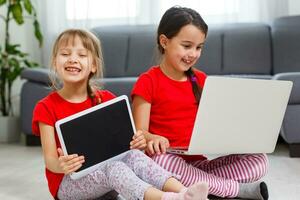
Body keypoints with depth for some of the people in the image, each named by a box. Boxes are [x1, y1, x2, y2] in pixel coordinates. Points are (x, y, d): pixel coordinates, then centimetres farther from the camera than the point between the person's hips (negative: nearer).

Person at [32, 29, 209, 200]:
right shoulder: (46, 108, -5)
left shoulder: (106, 99, 6)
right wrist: (61, 166, -35)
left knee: (132, 156, -27)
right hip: (68, 182, -4)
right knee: (112, 167, -33)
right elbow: (50, 160, -11)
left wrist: (135, 141, -20)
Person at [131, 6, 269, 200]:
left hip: (199, 162, 4)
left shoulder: (200, 79, 13)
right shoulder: (148, 82, -3)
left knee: (260, 161, -13)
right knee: (160, 160, -40)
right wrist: (154, 139, -31)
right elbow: (139, 132, -8)